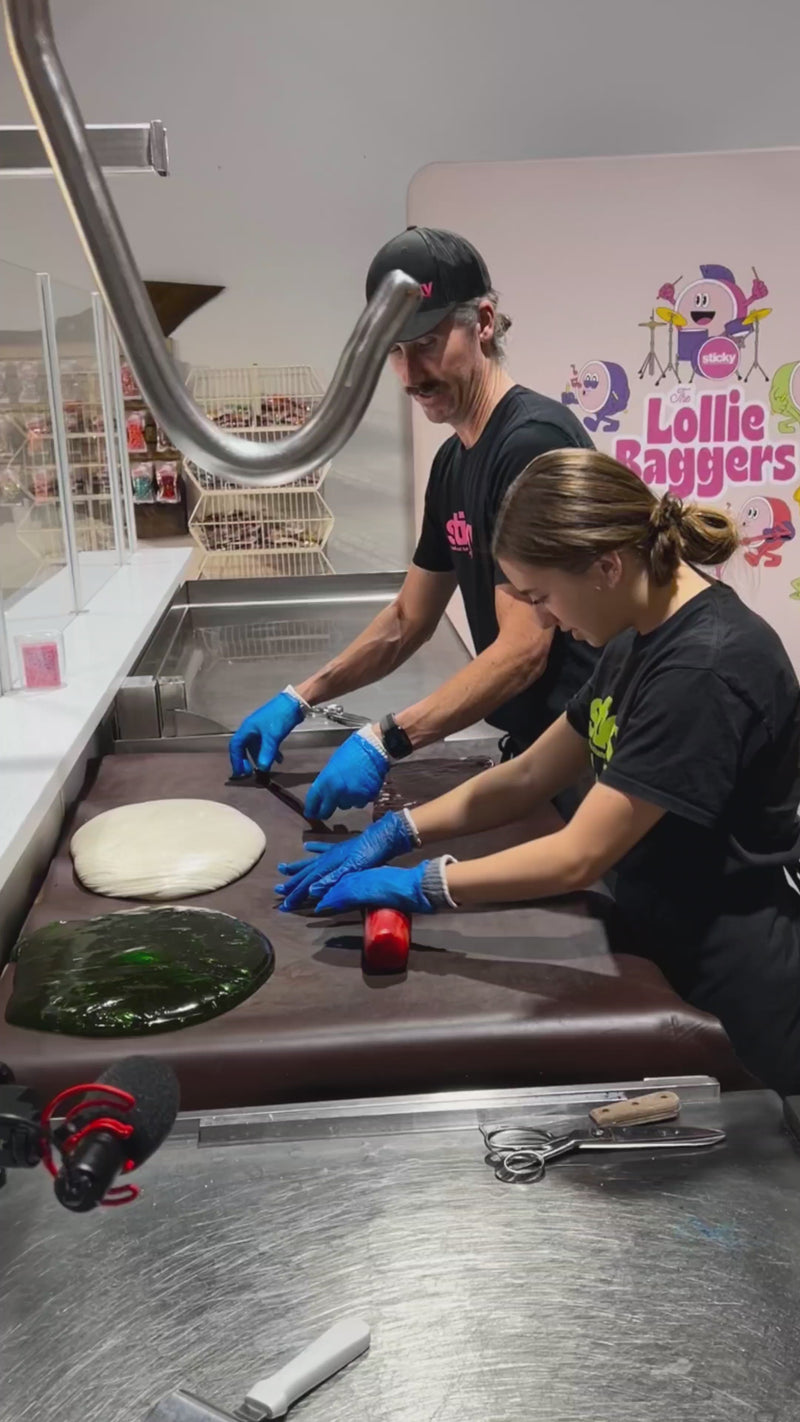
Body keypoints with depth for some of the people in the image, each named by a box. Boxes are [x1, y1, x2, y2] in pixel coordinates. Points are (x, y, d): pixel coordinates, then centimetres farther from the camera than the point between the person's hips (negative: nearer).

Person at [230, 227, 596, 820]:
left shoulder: (533, 440, -20)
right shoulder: (453, 461, 9)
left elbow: (524, 648, -25)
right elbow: (408, 620, 16)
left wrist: (386, 740, -27)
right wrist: (301, 698, 8)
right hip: (533, 743, 8)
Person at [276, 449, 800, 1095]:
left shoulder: (707, 667, -28)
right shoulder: (642, 639, 3)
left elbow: (578, 856, -27)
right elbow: (527, 777, 7)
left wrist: (416, 884, -19)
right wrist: (393, 834, -2)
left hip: (735, 979, -8)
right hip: (663, 945, 9)